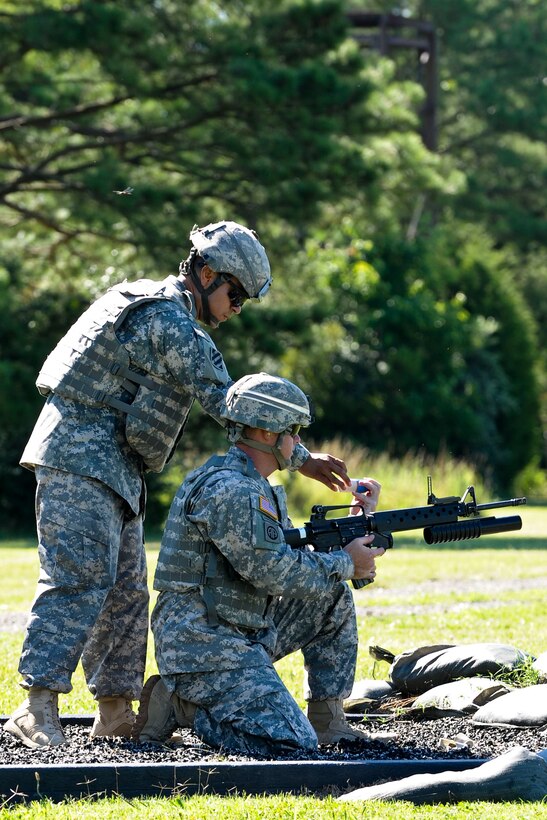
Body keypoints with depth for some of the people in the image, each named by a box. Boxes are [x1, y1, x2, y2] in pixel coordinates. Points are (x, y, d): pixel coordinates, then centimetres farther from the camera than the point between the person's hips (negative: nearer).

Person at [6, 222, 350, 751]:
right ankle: (38, 708, -23)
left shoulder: (152, 306, 18)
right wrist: (299, 457, -17)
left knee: (126, 589, 10)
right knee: (81, 580, -17)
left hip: (112, 467, 11)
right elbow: (226, 403, -19)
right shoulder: (171, 321, -14)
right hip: (81, 459, -11)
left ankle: (116, 710, 13)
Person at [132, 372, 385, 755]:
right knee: (295, 745, -20)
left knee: (335, 600, 15)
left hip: (243, 634, 11)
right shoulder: (228, 489, -18)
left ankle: (327, 719, 16)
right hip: (203, 649, -11)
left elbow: (298, 557, 20)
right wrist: (346, 563, -8)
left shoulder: (256, 487, 16)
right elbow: (275, 572, -21)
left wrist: (359, 521, 14)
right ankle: (178, 705, -6)